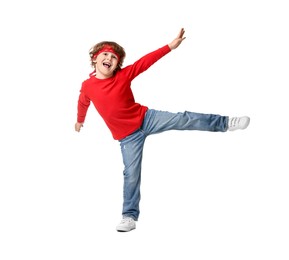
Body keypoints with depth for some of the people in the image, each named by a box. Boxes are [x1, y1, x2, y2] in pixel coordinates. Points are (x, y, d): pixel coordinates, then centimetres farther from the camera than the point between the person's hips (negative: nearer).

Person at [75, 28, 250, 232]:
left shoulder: (124, 74, -10)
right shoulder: (87, 86, -7)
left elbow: (146, 61, -15)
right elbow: (83, 103, 15)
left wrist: (171, 46, -22)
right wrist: (80, 121, 34)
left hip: (146, 118, 0)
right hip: (127, 136, 0)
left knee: (184, 119, -9)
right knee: (131, 174, 0)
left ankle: (225, 123, 2)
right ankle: (130, 216, 12)